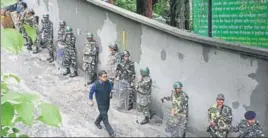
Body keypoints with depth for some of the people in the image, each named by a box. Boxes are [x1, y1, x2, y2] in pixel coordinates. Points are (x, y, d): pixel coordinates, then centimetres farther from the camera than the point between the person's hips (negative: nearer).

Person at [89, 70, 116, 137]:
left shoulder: (108, 82, -14)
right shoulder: (96, 84, -25)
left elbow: (111, 89, 6)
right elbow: (91, 92, -8)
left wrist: (110, 94, -15)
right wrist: (91, 100, 2)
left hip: (107, 102, 5)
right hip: (101, 104, -5)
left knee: (103, 114, 27)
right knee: (105, 118, -3)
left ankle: (97, 122, 55)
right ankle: (111, 133, 5)